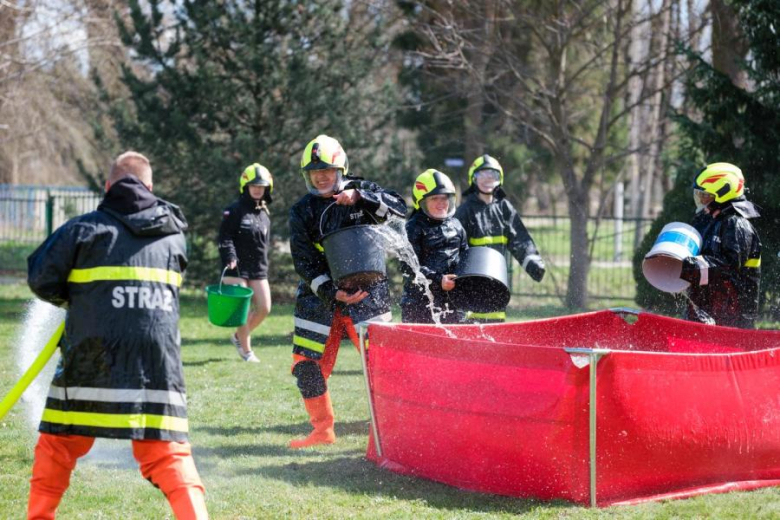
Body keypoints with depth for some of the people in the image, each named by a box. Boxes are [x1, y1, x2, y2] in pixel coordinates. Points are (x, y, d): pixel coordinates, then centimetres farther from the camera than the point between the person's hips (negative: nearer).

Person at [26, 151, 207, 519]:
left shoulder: (85, 228, 1)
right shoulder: (173, 235, 13)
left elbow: (40, 279, 4)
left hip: (92, 356, -2)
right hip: (159, 359, 2)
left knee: (57, 442, 15)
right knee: (166, 451, 3)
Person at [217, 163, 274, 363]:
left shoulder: (264, 213, 14)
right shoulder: (234, 211, -6)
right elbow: (224, 237, -11)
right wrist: (230, 257, -24)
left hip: (258, 269, 6)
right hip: (237, 267, -6)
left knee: (264, 308, 2)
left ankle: (239, 337, 24)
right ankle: (246, 350, 6)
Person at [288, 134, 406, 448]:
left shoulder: (360, 191, 3)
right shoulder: (301, 212, 2)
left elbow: (399, 207, -11)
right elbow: (304, 263, -4)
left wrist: (360, 197, -23)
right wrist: (332, 293, -17)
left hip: (366, 292, -2)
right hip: (318, 294, 2)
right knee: (307, 365, 1)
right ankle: (323, 430, 16)